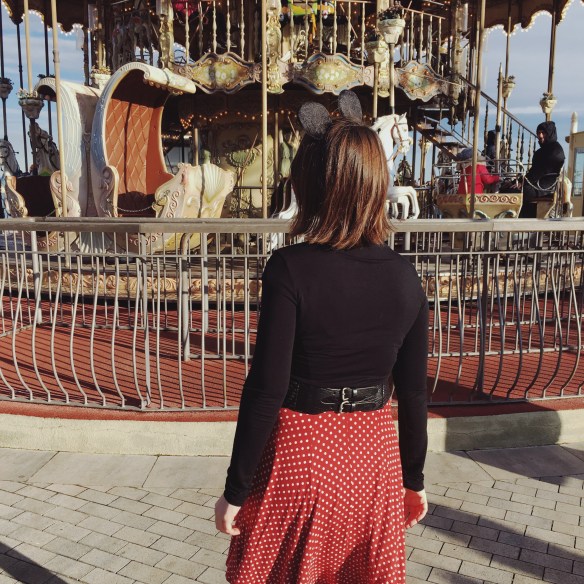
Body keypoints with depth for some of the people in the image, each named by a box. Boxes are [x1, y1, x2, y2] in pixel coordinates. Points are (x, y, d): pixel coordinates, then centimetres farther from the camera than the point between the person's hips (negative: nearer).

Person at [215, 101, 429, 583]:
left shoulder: (290, 268, -19)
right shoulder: (404, 277, -6)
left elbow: (265, 389, -18)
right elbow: (413, 393, 0)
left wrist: (235, 490, -7)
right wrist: (414, 480, 13)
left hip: (299, 452, -3)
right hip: (372, 452, 4)